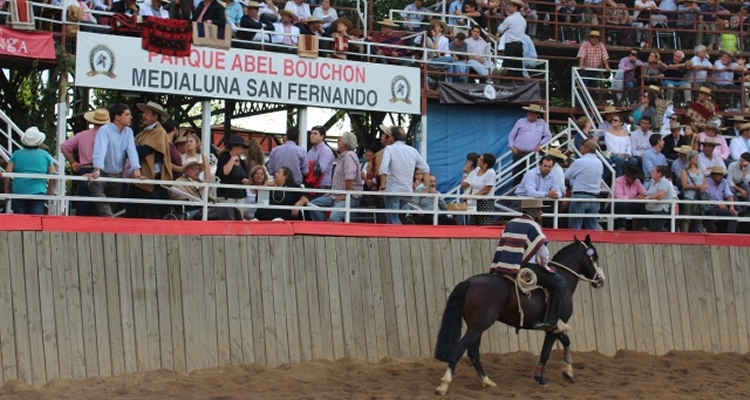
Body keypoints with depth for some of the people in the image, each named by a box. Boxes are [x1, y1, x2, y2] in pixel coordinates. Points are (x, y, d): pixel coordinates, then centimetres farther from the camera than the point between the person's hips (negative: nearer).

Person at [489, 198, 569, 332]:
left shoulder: (511, 224, 16)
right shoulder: (533, 226, -7)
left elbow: (501, 248, 16)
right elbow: (543, 252, -7)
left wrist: (495, 268, 21)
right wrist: (543, 265, 12)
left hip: (507, 269, 9)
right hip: (527, 268, -9)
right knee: (560, 283, -4)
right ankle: (552, 321, -11)